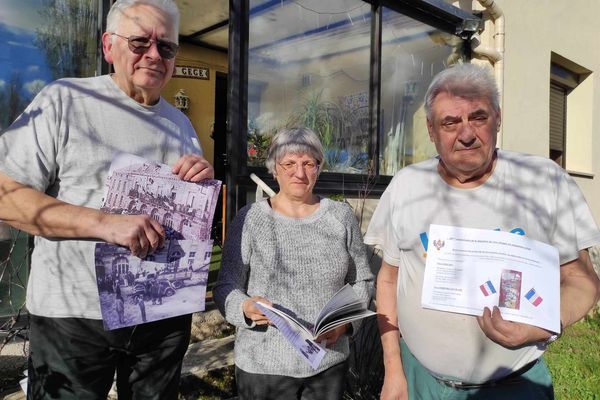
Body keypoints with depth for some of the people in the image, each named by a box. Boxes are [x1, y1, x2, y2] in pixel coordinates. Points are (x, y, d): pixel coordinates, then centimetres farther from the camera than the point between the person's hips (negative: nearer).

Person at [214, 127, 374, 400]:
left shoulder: (341, 216, 0)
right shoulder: (250, 219, -6)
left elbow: (362, 281, 6)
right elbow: (225, 287, -4)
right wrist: (245, 308, -24)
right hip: (263, 365, -1)